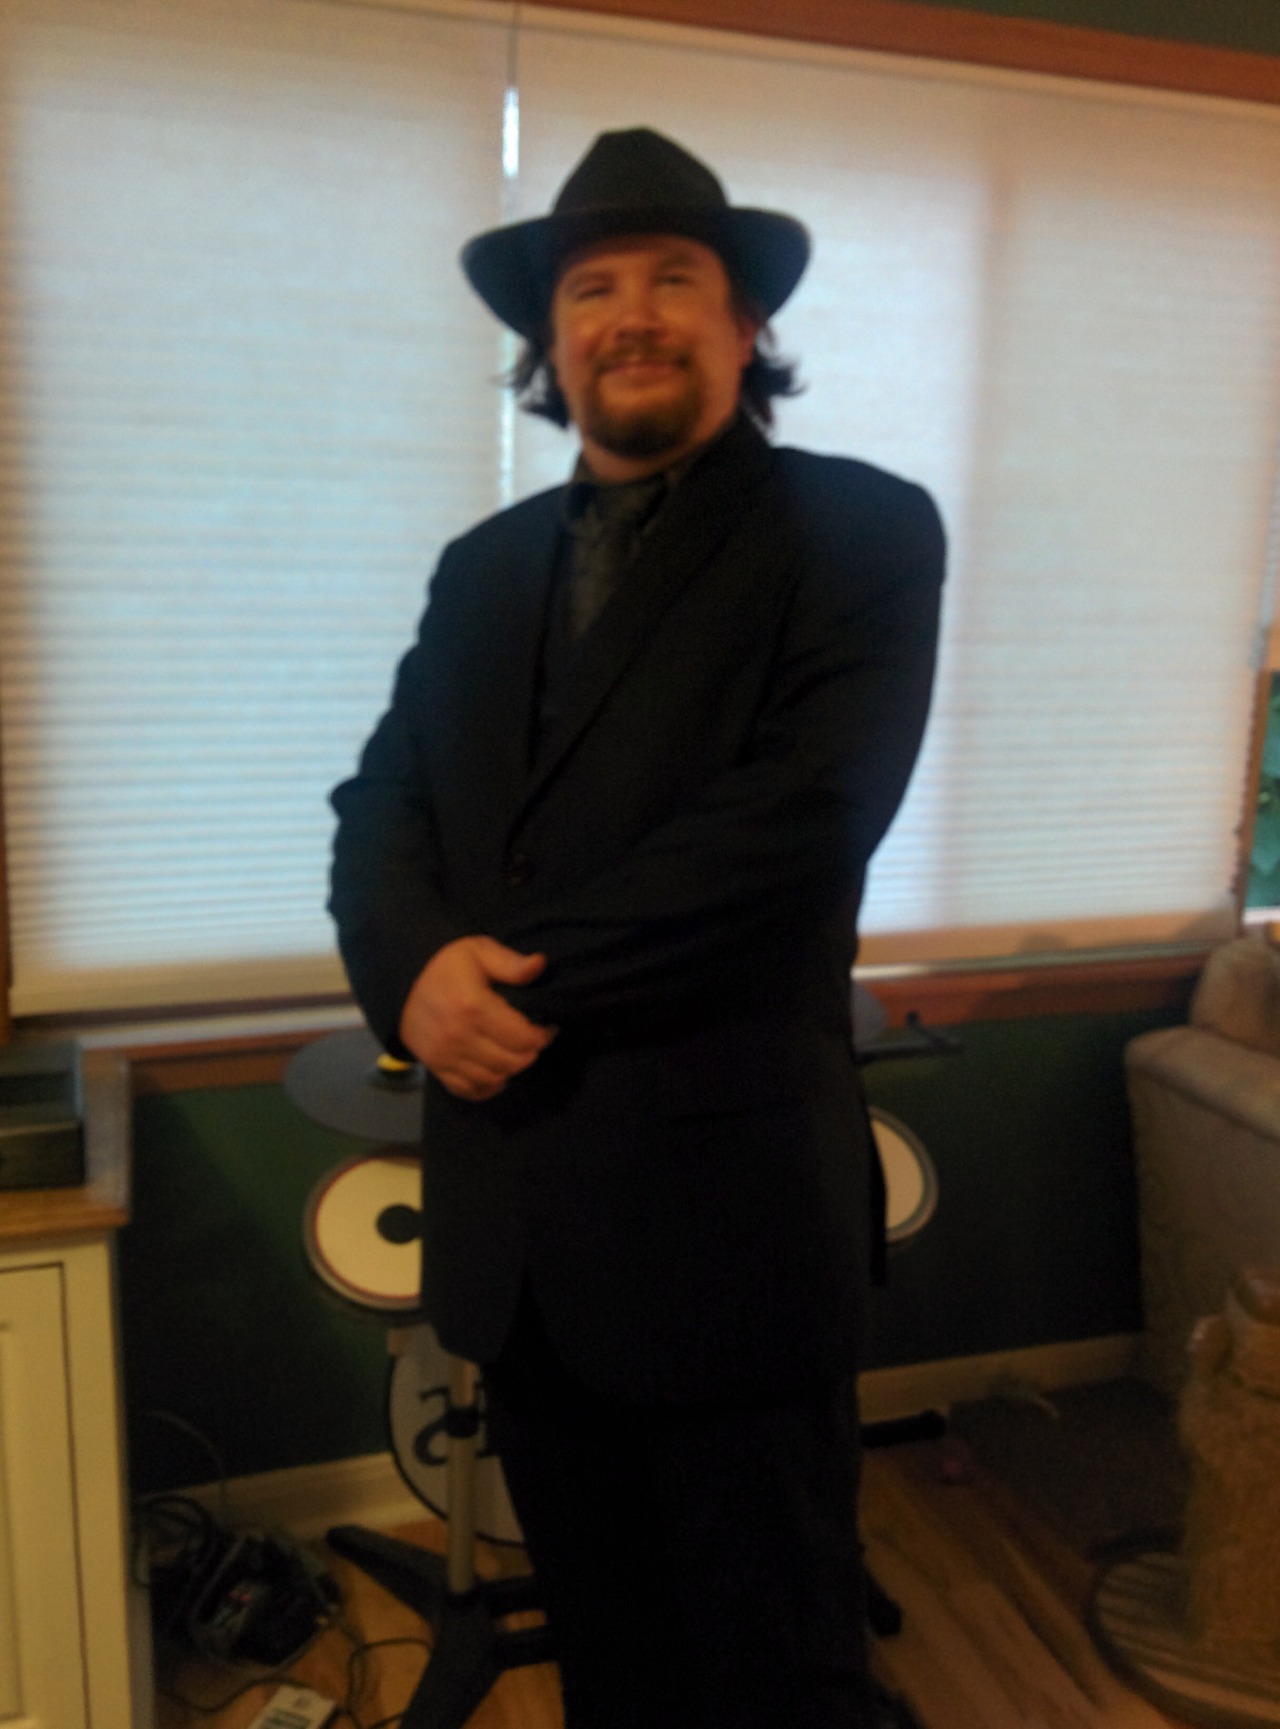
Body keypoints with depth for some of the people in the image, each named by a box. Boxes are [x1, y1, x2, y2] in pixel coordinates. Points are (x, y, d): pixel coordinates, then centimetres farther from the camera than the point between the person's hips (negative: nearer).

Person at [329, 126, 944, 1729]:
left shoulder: (859, 529, -5)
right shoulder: (485, 564, 12)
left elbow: (797, 819, -18)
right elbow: (377, 807, 7)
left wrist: (524, 978, -17)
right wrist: (416, 970, -14)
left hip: (725, 1210, -5)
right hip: (508, 1216, 6)